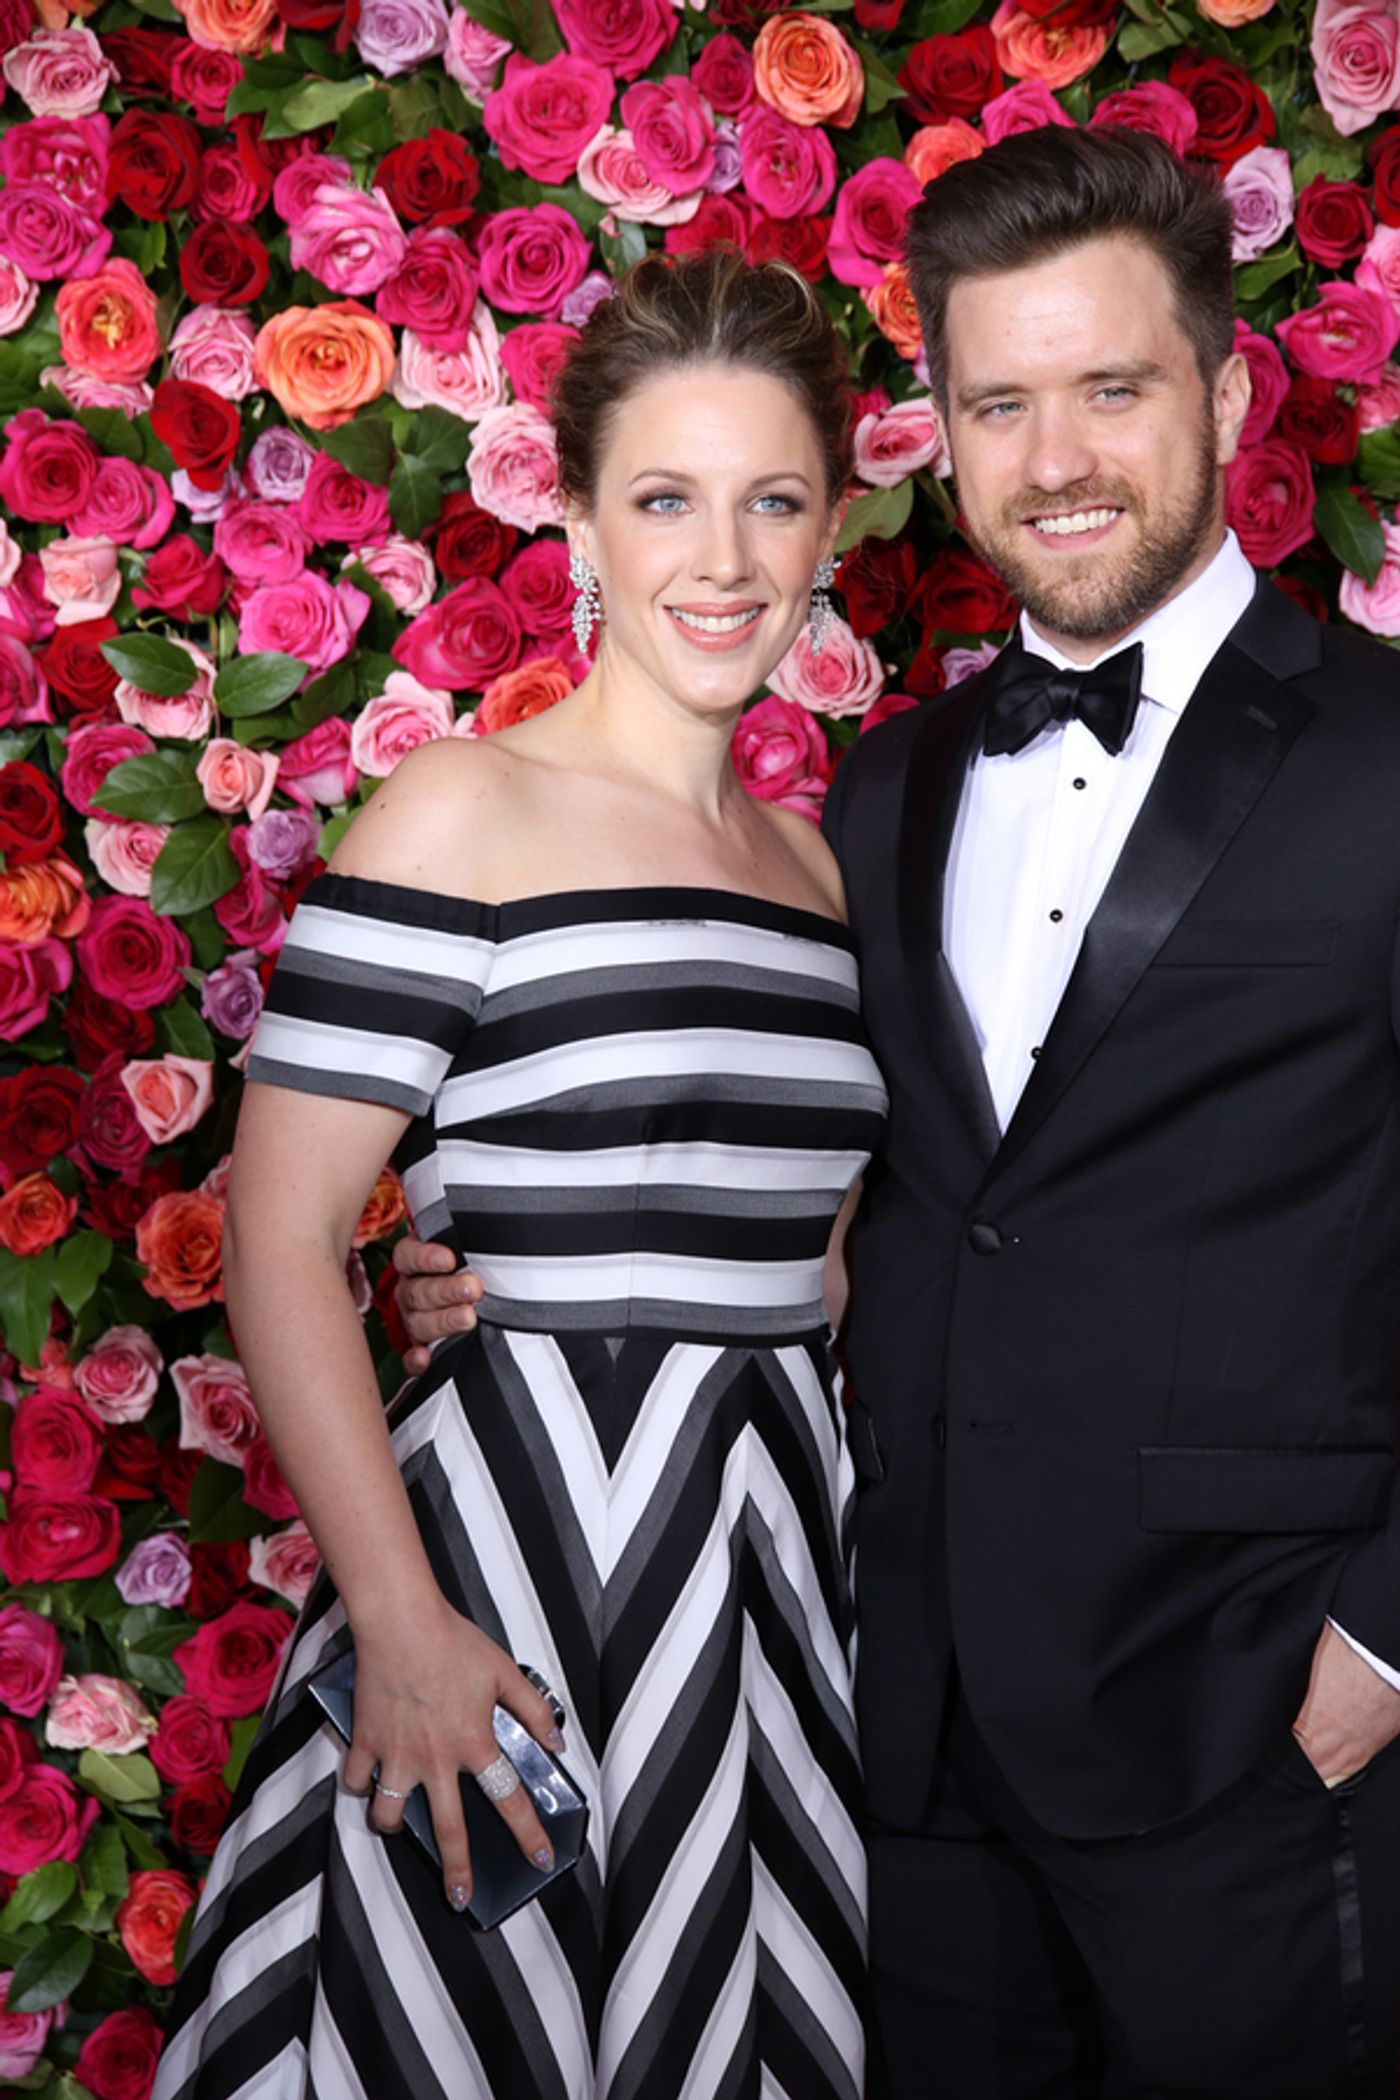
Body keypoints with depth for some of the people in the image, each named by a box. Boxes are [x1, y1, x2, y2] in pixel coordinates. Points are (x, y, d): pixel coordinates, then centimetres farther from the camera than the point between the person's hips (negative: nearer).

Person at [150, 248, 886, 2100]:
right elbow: (280, 1237, -13)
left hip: (786, 1536, 6)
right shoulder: (465, 811, -8)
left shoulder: (813, 859, 11)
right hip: (521, 1531, -6)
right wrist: (400, 1624, -17)